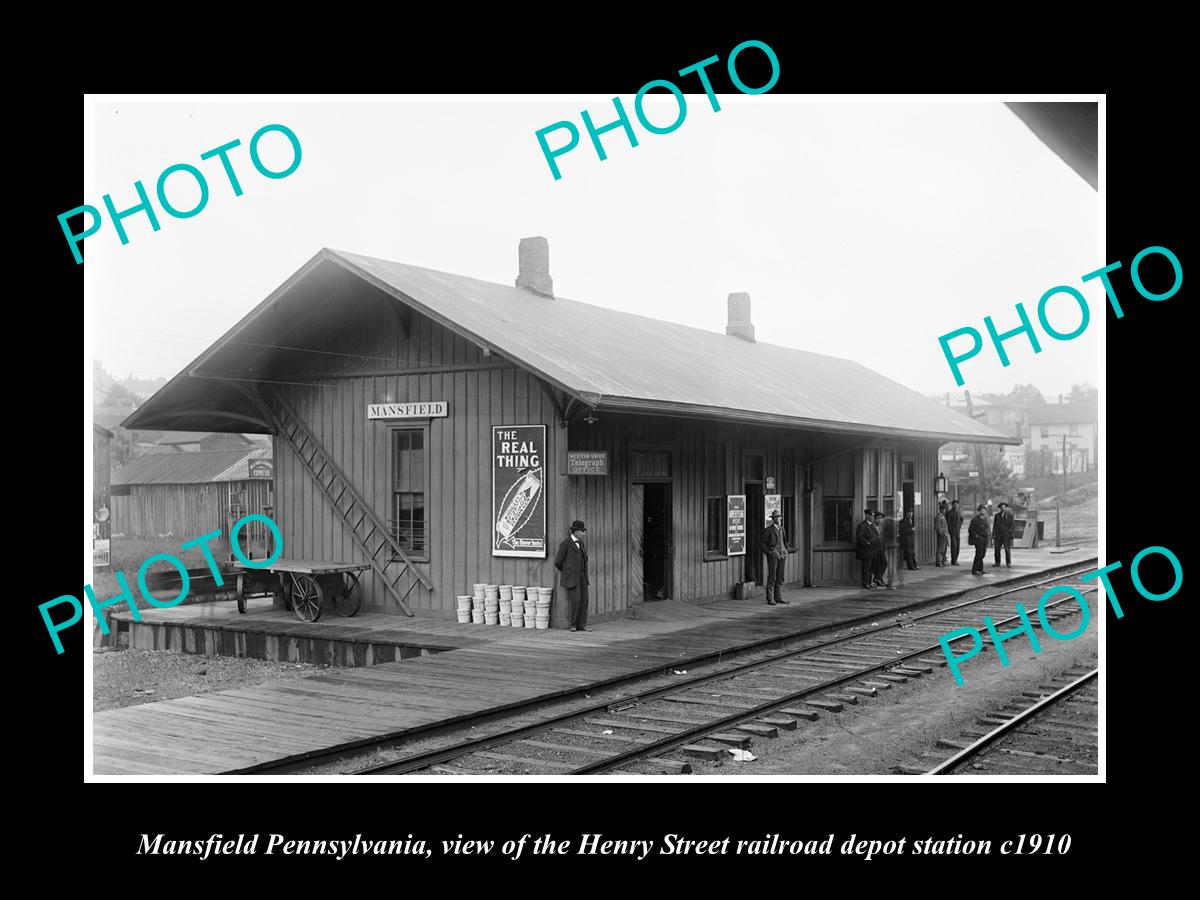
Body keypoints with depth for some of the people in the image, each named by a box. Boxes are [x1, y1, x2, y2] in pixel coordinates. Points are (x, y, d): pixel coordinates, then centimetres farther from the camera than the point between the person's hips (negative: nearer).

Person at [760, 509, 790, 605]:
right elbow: (763, 544, -2)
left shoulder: (781, 528, 15)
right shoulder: (768, 530, -3)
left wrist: (785, 552, 15)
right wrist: (769, 552, -12)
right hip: (773, 555, -6)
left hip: (782, 555, 6)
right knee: (772, 577, -7)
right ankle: (770, 599, -5)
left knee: (780, 577, 7)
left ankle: (779, 597, 12)